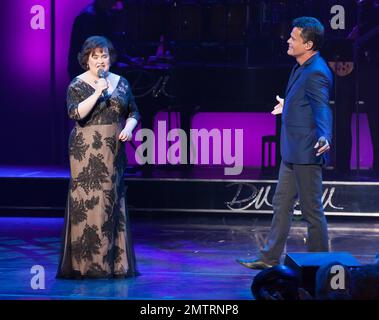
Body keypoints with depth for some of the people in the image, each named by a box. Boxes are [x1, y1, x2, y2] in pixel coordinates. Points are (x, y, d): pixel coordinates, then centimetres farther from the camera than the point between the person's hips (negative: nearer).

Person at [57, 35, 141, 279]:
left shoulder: (121, 83, 10)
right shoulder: (78, 85, -1)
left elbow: (133, 112, 15)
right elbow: (75, 113, -14)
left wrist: (129, 128, -5)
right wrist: (97, 92, -20)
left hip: (114, 150, 4)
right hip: (87, 150, -4)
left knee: (113, 201, 5)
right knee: (87, 200, -9)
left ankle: (115, 261, 9)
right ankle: (86, 262, -6)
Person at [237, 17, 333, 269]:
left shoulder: (316, 74, -21)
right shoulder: (302, 68, 10)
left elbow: (322, 108, -33)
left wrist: (324, 138, -51)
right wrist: (287, 107, 44)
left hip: (307, 153, -10)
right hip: (292, 153, 10)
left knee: (312, 210, 0)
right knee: (282, 204, 16)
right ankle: (270, 259, 24)